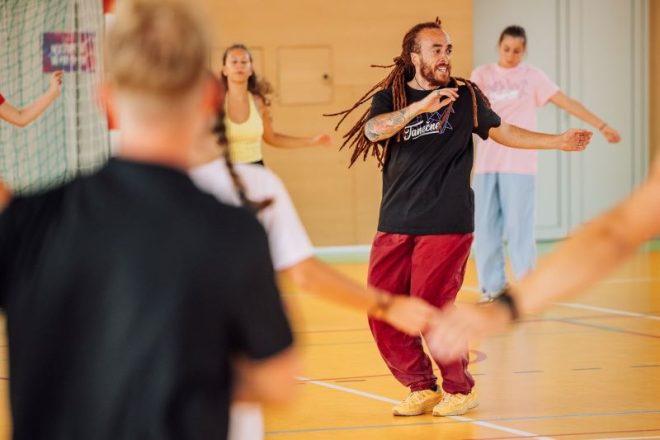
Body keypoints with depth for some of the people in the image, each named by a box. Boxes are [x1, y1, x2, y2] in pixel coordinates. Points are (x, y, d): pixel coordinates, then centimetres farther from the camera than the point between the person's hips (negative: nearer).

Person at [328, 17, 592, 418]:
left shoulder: (465, 95, 6)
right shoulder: (390, 97, 5)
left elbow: (503, 131, 16)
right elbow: (372, 130, -16)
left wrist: (560, 142, 10)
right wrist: (420, 106, -29)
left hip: (446, 224, -3)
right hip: (395, 226, 3)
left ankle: (461, 389, 11)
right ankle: (423, 388, 16)